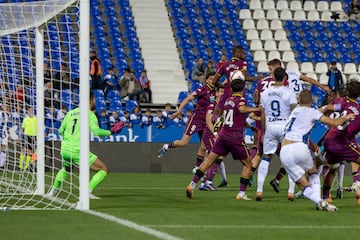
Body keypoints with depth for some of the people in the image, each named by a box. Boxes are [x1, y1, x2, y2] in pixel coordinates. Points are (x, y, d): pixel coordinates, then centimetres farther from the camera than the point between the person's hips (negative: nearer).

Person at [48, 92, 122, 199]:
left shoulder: (70, 113, 14)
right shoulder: (90, 114, -3)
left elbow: (61, 131, 19)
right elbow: (96, 131, -16)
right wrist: (111, 132, -2)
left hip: (64, 150, 7)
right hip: (78, 151, -7)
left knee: (66, 169, 39)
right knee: (104, 170, 0)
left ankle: (54, 190, 35)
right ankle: (88, 191, -14)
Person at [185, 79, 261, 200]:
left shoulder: (227, 100, 16)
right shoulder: (241, 100, -5)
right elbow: (242, 109, -30)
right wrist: (256, 109, -20)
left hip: (223, 134, 6)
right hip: (235, 137, -6)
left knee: (209, 161, 8)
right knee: (248, 164, 8)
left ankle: (192, 184, -2)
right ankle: (242, 193, 1)